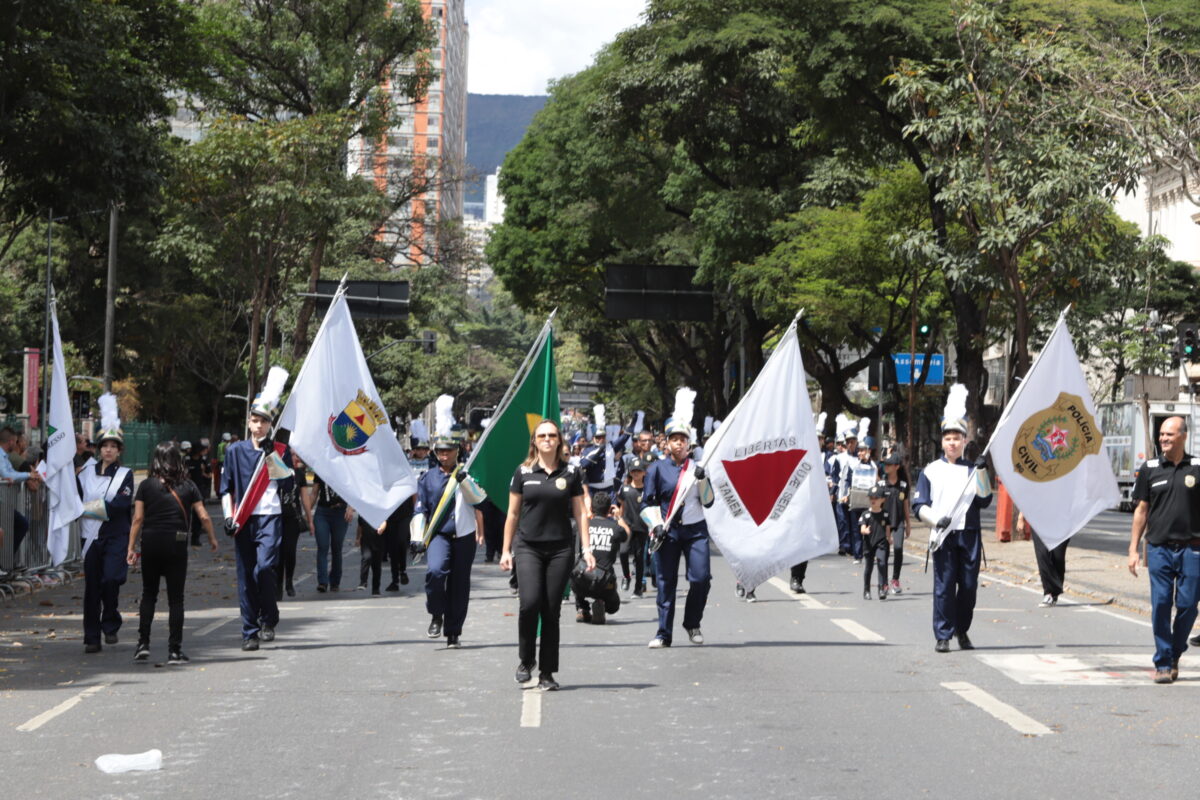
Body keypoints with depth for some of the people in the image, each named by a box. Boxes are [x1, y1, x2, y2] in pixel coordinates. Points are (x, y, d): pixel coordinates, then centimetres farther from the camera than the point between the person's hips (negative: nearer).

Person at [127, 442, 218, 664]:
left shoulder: (146, 486, 1)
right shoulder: (188, 486, 2)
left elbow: (138, 518, -3)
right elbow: (203, 517, 1)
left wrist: (131, 548, 0)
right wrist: (212, 539, 15)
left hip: (151, 543, 1)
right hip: (176, 544, -1)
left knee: (148, 595, 14)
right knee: (176, 598, 3)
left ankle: (143, 644, 8)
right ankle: (174, 650, 1)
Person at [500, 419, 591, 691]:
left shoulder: (571, 472, 5)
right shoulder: (523, 472, 5)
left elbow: (580, 513, 7)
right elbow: (513, 513, 10)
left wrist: (587, 549, 0)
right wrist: (506, 550, 8)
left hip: (560, 548, 0)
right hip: (528, 547, 0)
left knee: (551, 611, 1)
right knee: (530, 602, -17)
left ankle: (547, 673, 10)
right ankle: (526, 659, 6)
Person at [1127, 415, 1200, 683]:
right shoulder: (1150, 469, 6)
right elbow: (1141, 510, 9)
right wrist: (1133, 549, 5)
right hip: (1159, 548, 1)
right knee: (1160, 605, -2)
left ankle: (1175, 655, 21)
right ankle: (1163, 663, 5)